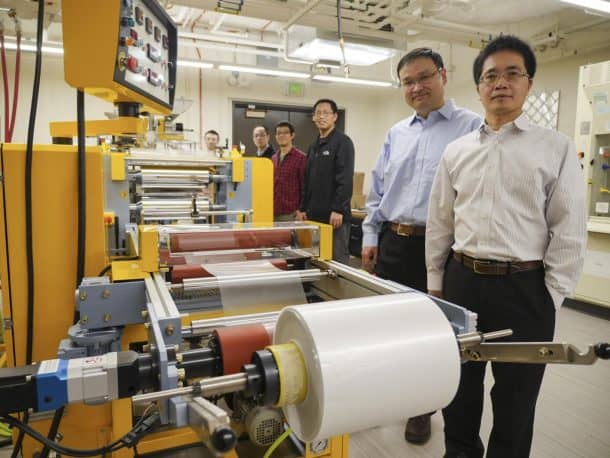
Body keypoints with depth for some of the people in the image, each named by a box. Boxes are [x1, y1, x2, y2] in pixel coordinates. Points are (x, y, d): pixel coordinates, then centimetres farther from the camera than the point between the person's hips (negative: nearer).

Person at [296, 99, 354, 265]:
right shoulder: (314, 146, 17)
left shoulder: (342, 142, -7)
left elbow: (345, 179, -16)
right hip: (314, 214, 8)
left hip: (334, 214, -8)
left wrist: (338, 209, -21)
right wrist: (303, 208, 14)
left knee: (338, 258, -1)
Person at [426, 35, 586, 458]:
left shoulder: (557, 148, -2)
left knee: (515, 394, 13)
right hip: (461, 280, 3)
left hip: (524, 287, -3)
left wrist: (551, 296, -5)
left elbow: (569, 231, -3)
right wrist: (436, 282, 9)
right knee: (458, 384, 18)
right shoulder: (457, 151, 6)